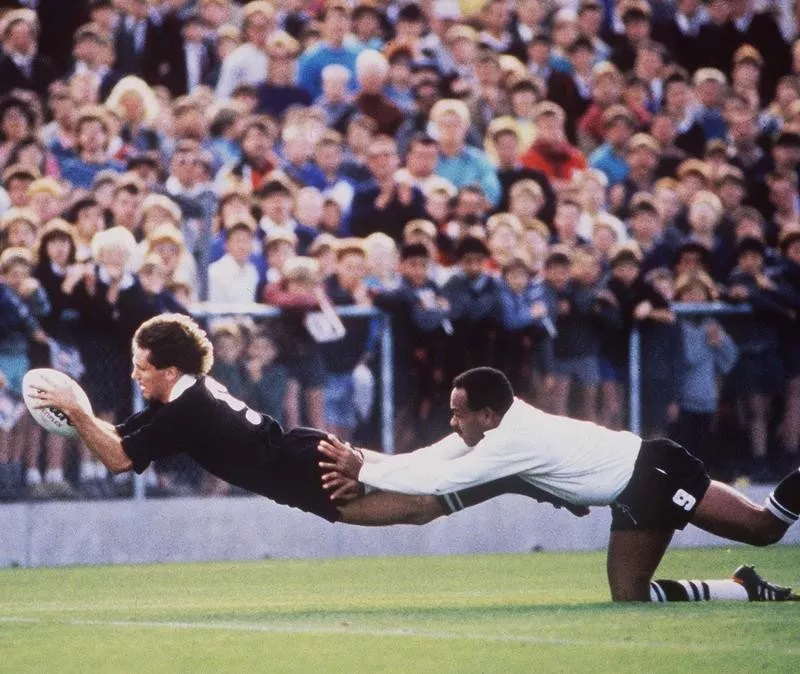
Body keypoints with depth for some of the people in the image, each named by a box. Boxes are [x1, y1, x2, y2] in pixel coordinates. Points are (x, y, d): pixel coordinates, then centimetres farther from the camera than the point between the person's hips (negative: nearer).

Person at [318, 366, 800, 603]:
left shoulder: (511, 442, -21)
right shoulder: (501, 422, 5)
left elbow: (437, 480, -22)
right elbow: (430, 461, 7)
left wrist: (362, 470, -16)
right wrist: (362, 461, -2)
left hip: (653, 473, -9)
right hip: (636, 490, 9)